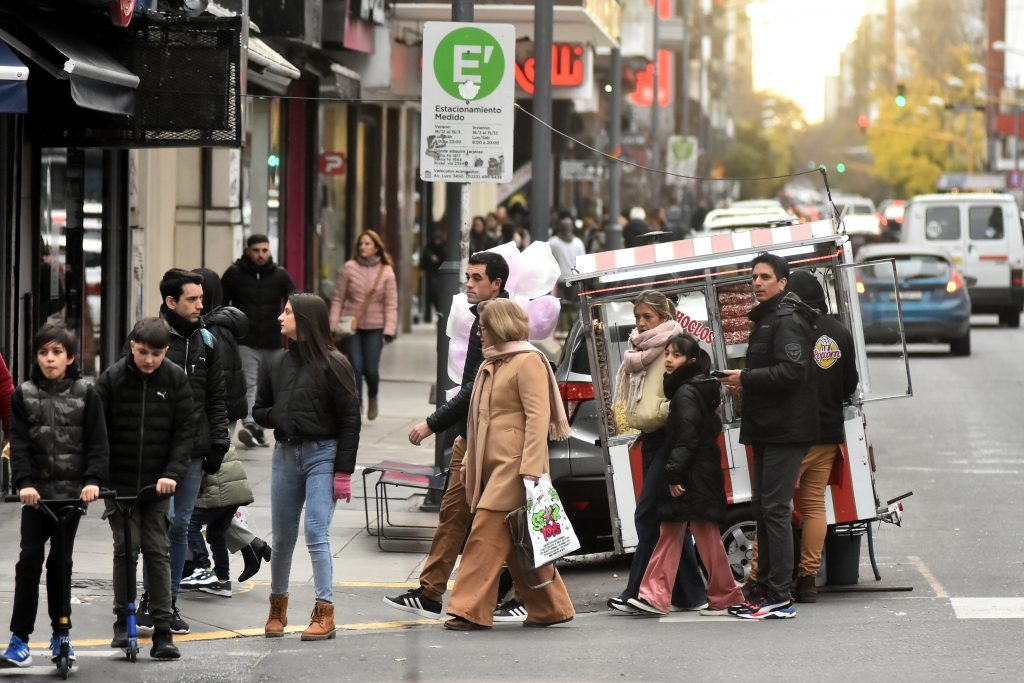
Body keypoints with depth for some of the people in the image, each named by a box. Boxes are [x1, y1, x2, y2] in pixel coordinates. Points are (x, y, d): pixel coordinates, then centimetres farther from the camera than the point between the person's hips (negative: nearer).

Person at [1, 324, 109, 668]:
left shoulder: (85, 394, 0)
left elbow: (98, 444, -3)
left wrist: (93, 480, -18)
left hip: (72, 491, -1)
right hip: (37, 491, 1)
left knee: (60, 561, 5)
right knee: (29, 559, -4)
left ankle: (61, 633, 17)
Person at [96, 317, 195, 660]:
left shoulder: (176, 379, -2)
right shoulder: (112, 378, -4)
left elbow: (186, 430, -2)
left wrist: (173, 473, -13)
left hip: (157, 483, 0)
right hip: (119, 482, 0)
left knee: (158, 551, -1)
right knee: (125, 548, -3)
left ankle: (163, 631, -1)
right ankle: (123, 622, 10)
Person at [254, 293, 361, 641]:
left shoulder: (333, 365, -8)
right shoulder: (279, 364, 9)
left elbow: (349, 420, -8)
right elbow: (259, 410, 19)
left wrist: (343, 471, -11)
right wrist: (280, 418, -5)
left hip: (322, 455, -5)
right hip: (285, 454, 5)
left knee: (316, 533, -12)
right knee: (282, 536, 11)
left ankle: (325, 613, -8)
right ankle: (277, 606, 26)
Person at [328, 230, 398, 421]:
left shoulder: (386, 272, -2)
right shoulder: (349, 268, -2)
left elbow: (391, 304, -2)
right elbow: (338, 299, 0)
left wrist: (389, 330, -9)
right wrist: (333, 325, -6)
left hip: (374, 327, 0)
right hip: (351, 326, 0)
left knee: (371, 369, -3)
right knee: (355, 367, -6)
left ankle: (372, 398, 29)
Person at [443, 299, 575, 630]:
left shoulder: (528, 362, -8)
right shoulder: (490, 365, 21)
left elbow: (538, 417, -16)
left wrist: (531, 470, -22)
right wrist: (469, 463, 20)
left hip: (513, 465, -9)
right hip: (491, 466, 9)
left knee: (486, 535, -13)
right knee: (517, 543, 9)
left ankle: (471, 610, -14)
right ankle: (550, 607, 15)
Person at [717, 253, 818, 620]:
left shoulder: (787, 322, -13)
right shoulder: (766, 320, 20)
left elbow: (792, 371, -24)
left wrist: (746, 379, -17)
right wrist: (744, 381, 7)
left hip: (784, 432, -11)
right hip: (768, 430, 11)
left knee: (775, 510, -11)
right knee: (761, 508, 14)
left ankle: (779, 599, -12)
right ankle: (765, 589, 21)